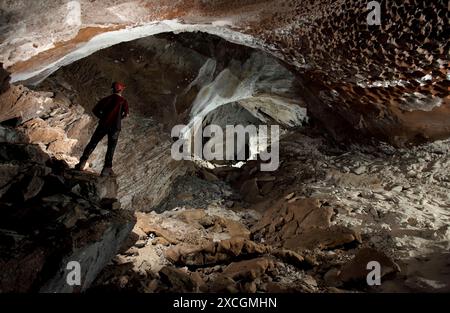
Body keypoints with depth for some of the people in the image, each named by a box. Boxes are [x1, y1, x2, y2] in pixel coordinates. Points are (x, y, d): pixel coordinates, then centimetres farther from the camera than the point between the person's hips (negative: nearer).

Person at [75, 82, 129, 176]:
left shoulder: (107, 99, 7)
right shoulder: (123, 101, 0)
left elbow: (95, 110, 4)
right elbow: (126, 114, -9)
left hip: (103, 125, 2)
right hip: (115, 127, -2)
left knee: (92, 143, 10)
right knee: (111, 148, 8)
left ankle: (82, 163, 6)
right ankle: (106, 169, 7)